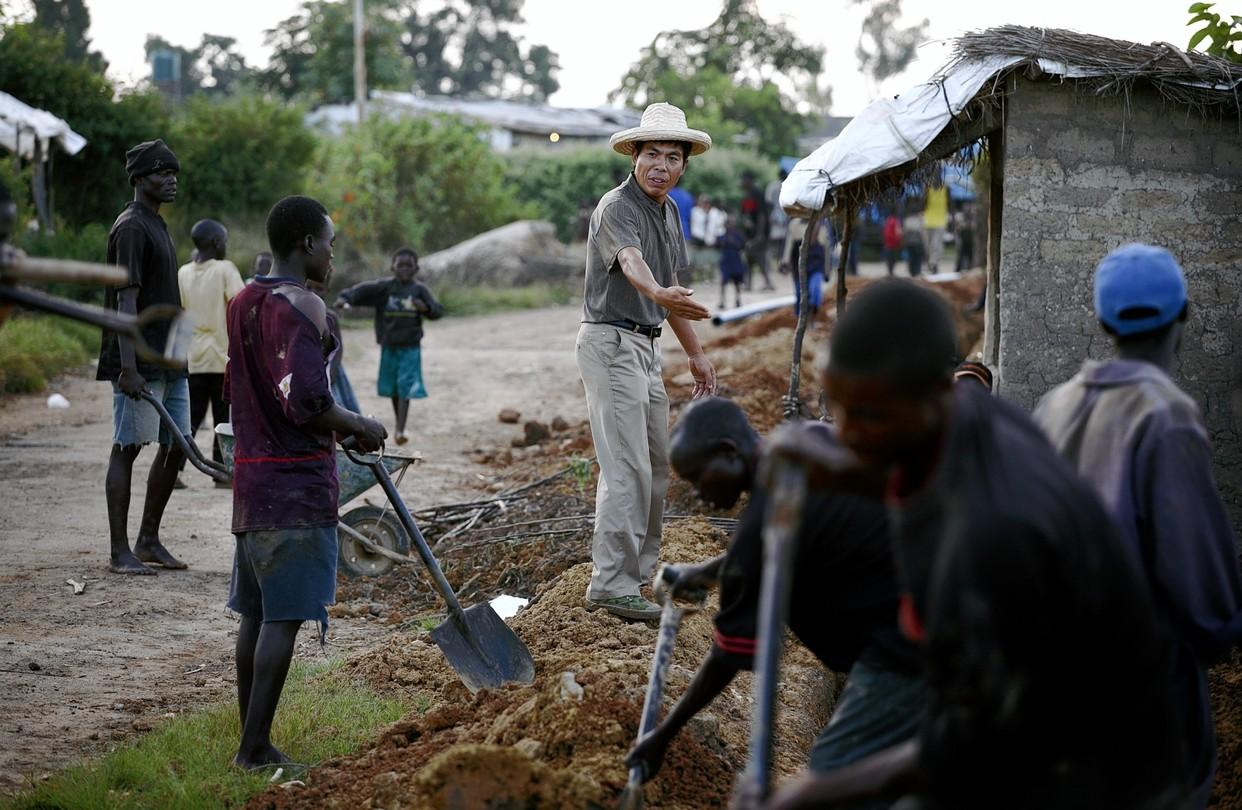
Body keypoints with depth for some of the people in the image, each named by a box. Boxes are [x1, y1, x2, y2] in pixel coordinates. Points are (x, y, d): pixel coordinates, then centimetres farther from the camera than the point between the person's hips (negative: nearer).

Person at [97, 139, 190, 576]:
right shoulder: (131, 228, -12)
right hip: (141, 366, -10)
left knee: (175, 447, 10)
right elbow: (126, 299, -19)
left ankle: (148, 540, 19)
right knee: (126, 449, -4)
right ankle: (119, 552, 0)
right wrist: (128, 368, -25)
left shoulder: (157, 225, 18)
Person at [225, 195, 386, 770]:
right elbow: (307, 402, -23)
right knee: (284, 617, -6)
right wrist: (358, 426, -6)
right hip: (298, 481, -9)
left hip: (250, 474, 9)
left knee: (256, 612, 12)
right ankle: (255, 748, -5)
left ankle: (253, 742, 19)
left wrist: (333, 426, 21)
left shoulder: (242, 304, 13)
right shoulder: (302, 306, -15)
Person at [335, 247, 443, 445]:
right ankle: (399, 424, 32)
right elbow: (362, 290, -16)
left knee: (405, 388, -10)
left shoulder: (420, 290, -2)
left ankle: (401, 430, -14)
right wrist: (345, 297, -35)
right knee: (392, 389, 13)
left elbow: (437, 311, -5)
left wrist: (426, 308, -27)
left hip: (410, 347, -2)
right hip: (389, 345, 2)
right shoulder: (384, 287, -4)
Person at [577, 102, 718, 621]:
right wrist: (659, 294, -60)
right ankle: (611, 585, -12)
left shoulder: (668, 212, 13)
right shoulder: (617, 207, -17)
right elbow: (631, 262, -39)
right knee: (627, 467, -14)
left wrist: (695, 352, 26)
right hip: (611, 341, -10)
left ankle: (637, 568, 25)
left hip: (645, 345, 10)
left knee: (655, 462, 14)